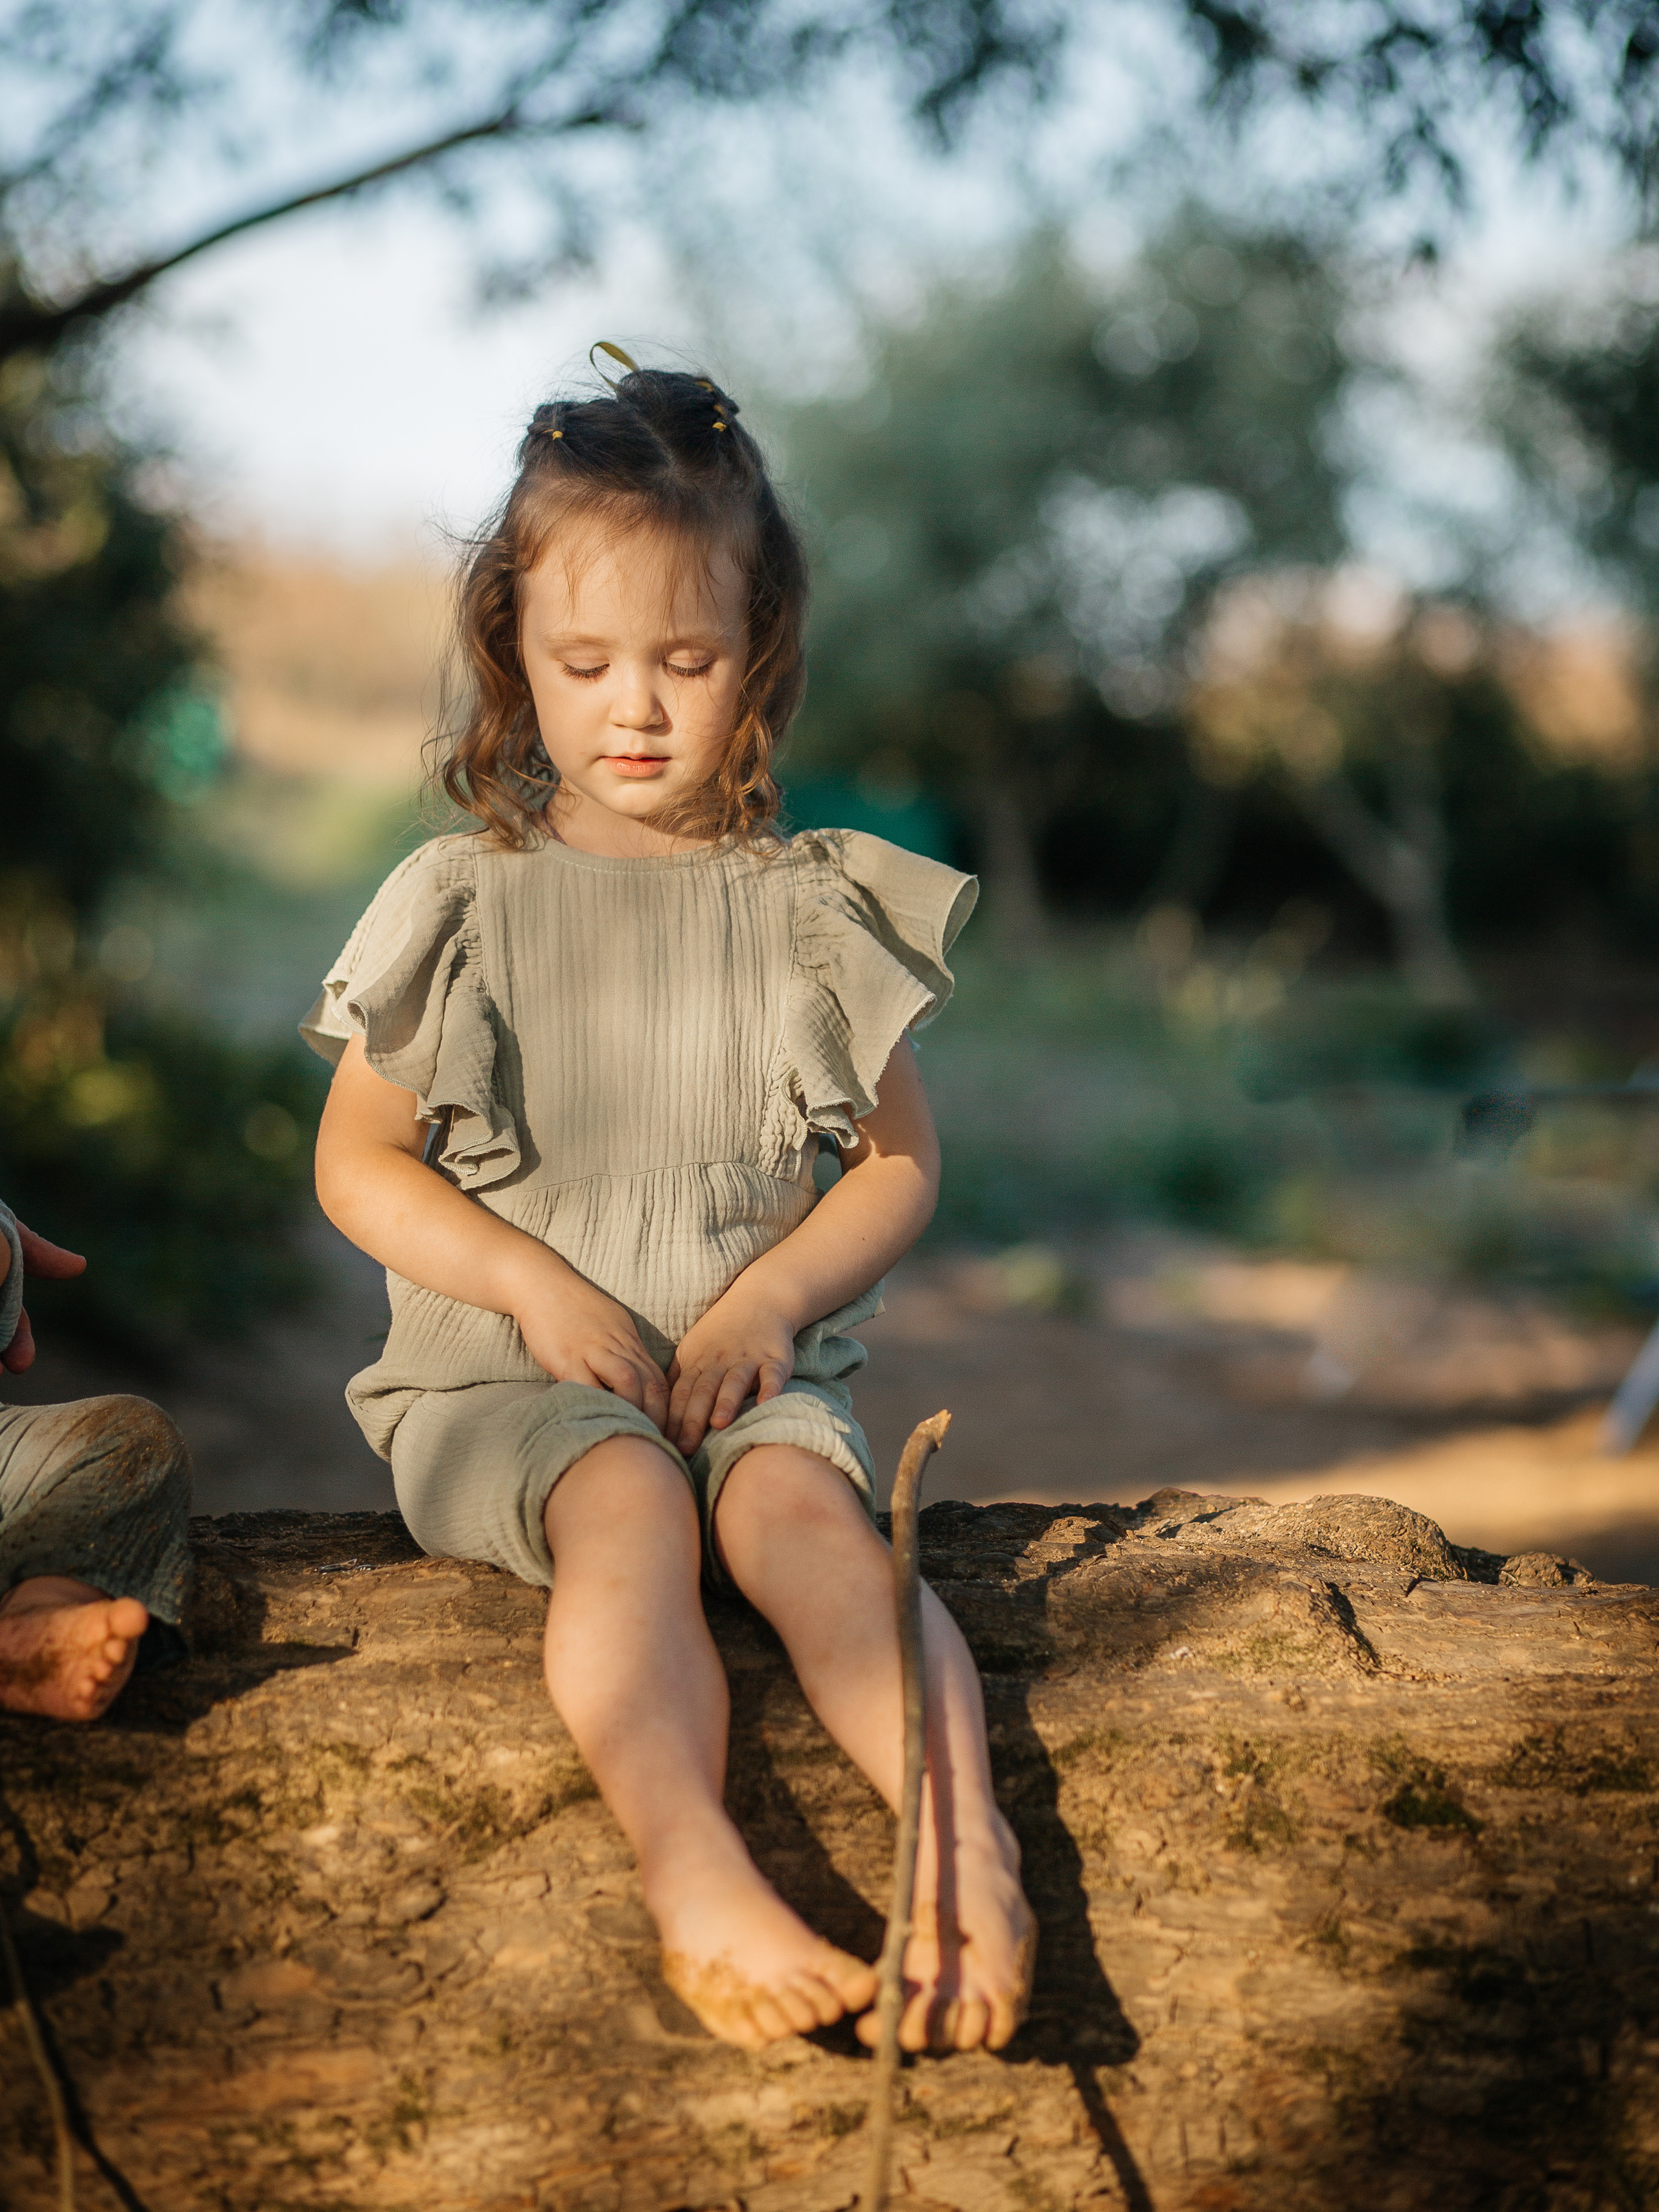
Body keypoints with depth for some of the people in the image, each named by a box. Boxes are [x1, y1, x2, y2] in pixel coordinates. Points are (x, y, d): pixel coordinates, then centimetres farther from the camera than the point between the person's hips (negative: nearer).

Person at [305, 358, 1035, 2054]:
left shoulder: (807, 907, 8)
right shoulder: (465, 903, 5)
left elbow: (899, 1163, 11)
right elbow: (356, 1163, 5)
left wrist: (767, 1301, -7)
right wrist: (539, 1285, -10)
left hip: (752, 1361, 1)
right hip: (503, 1374, -1)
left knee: (806, 1506, -31)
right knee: (626, 1503, -33)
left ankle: (966, 1838, -47)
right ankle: (690, 1866, -52)